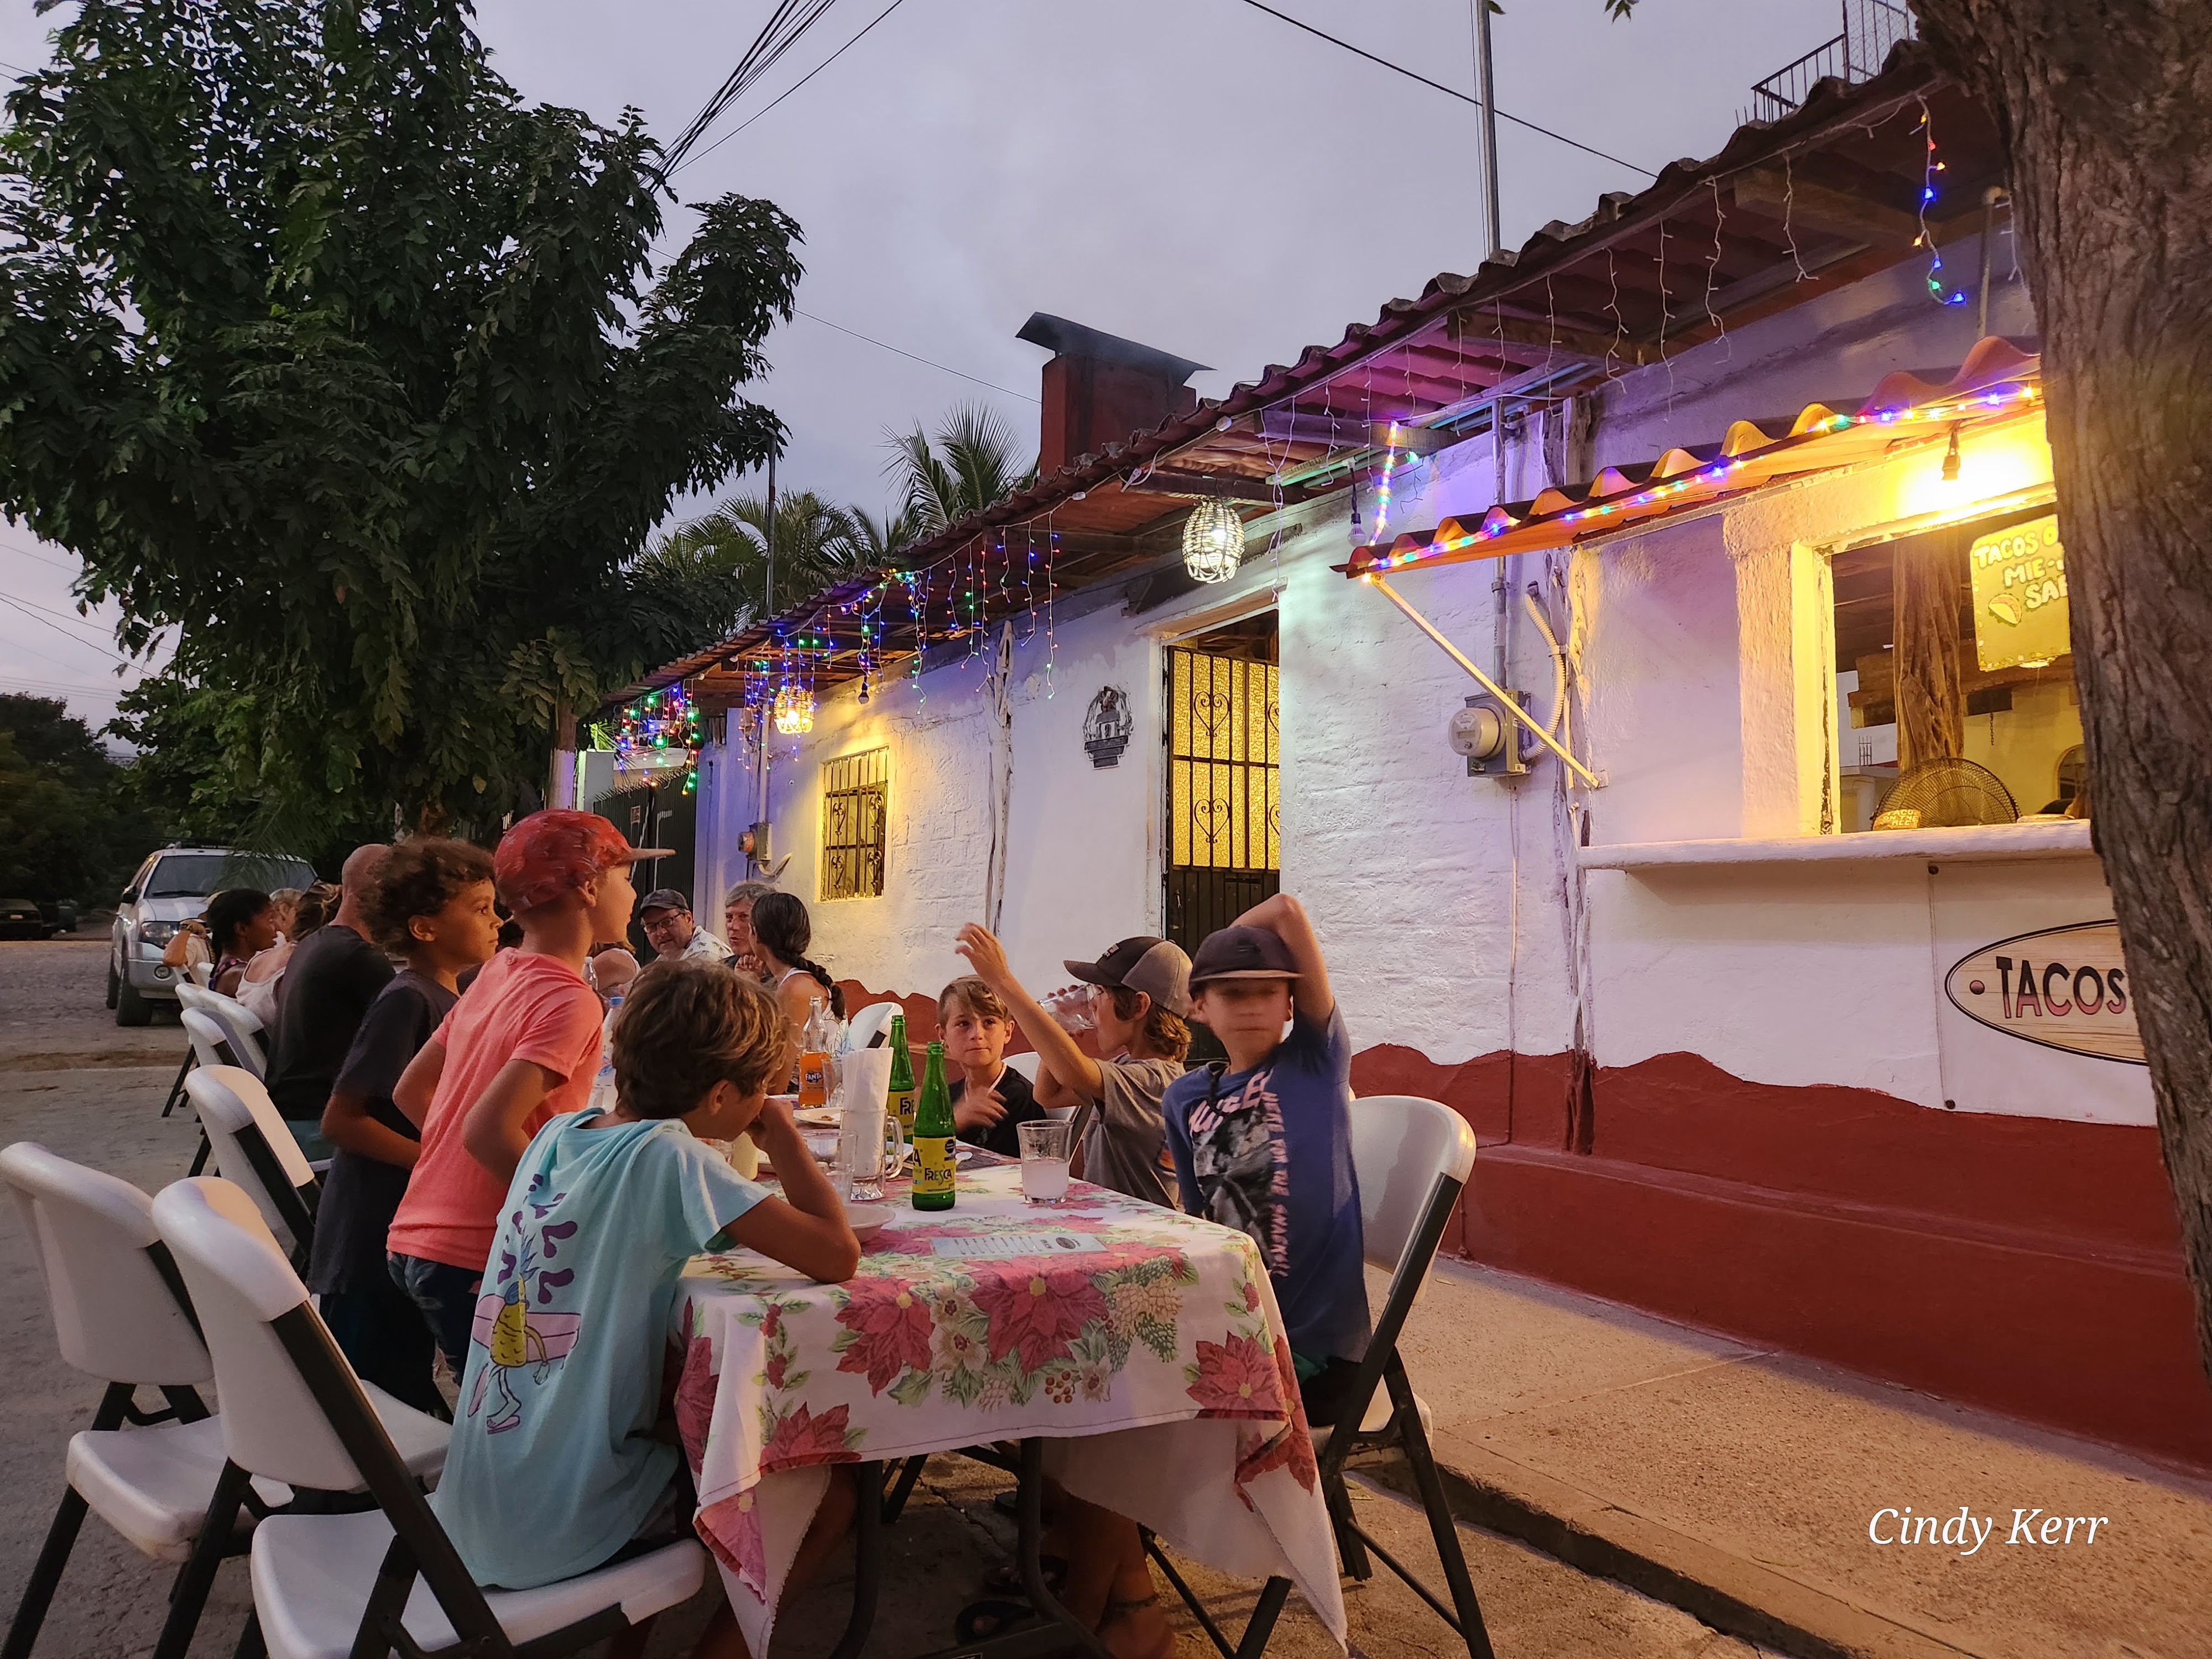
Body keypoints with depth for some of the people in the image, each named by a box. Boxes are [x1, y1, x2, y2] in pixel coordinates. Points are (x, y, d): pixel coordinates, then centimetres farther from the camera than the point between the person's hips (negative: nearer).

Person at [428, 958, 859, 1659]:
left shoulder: (557, 1132, 1)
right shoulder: (668, 1157, -20)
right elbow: (837, 1257, -21)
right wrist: (782, 1133, -8)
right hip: (561, 1531, -7)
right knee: (830, 1492, 8)